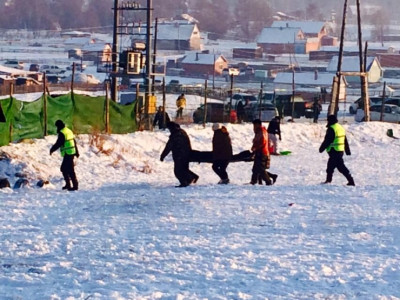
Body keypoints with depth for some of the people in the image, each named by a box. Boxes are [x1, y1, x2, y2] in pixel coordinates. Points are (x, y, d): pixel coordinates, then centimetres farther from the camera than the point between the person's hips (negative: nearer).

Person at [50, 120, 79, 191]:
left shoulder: (62, 133, -13)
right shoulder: (69, 131, 15)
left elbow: (58, 144, -15)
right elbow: (74, 142, 20)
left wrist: (52, 150, 0)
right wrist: (77, 152, 27)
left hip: (67, 154, -9)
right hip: (72, 152, 9)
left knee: (70, 170, -7)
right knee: (63, 168, 16)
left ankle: (75, 186, -7)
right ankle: (68, 184, 19)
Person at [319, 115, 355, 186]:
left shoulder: (331, 129, -14)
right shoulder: (341, 128, 15)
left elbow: (327, 140, -16)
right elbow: (345, 141, 19)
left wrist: (322, 148, -4)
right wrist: (347, 151, 24)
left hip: (334, 151, -10)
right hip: (341, 150, 10)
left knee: (341, 167, -9)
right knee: (330, 165, 19)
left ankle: (351, 181, -13)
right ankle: (328, 180, 26)